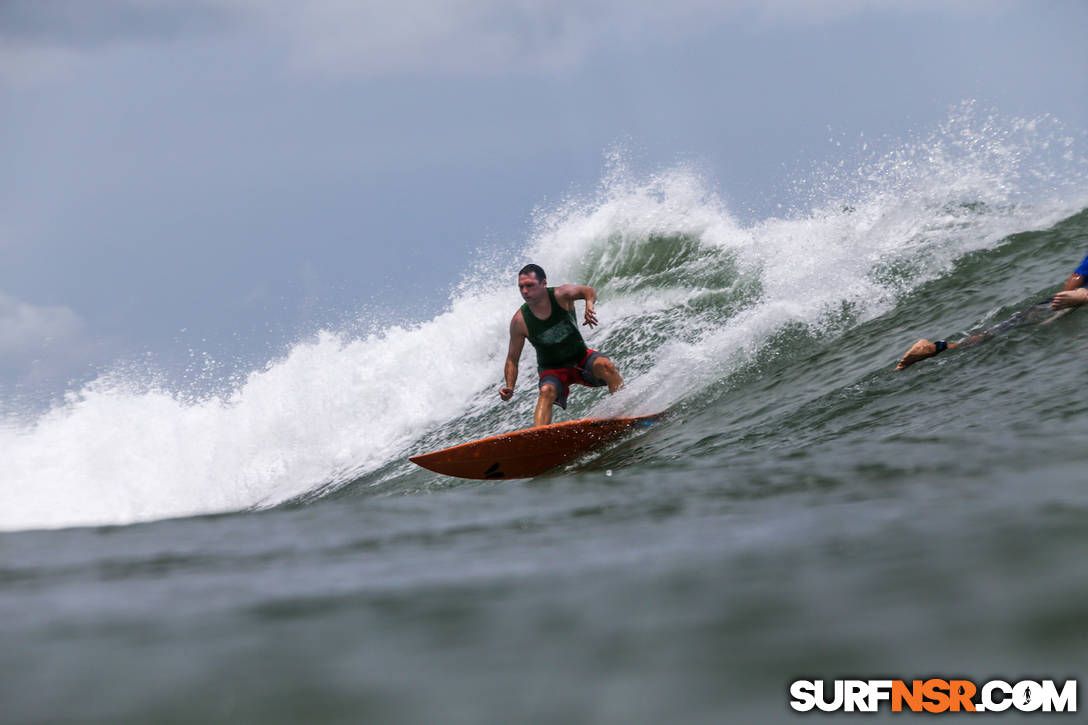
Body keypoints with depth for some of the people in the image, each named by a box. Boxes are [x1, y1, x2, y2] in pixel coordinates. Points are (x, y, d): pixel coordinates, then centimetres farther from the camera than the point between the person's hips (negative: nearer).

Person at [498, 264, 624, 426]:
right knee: (547, 391, -33)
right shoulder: (519, 321, -16)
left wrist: (589, 305, -30)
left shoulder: (560, 296, -16)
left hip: (581, 358, 2)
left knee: (605, 365, -29)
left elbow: (589, 291, -6)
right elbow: (512, 360, -8)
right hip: (552, 370, -2)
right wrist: (509, 387, -23)